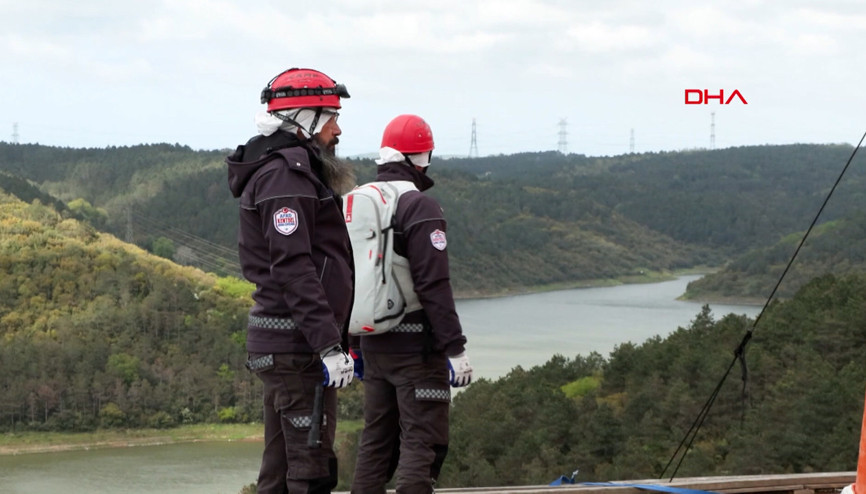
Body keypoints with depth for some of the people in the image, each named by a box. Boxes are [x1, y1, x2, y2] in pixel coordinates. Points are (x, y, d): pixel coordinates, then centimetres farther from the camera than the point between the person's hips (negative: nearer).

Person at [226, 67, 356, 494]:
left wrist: (334, 338, 24)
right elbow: (293, 267, -22)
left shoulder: (292, 170, 19)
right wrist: (329, 345, -25)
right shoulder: (285, 174, -14)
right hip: (296, 345, -11)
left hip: (278, 344, 11)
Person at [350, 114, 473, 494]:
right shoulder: (420, 207, -13)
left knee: (376, 442, 13)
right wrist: (455, 348, -15)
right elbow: (434, 286, -18)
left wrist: (355, 347, 24)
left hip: (374, 345, 8)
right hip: (416, 346, -8)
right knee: (422, 442, -6)